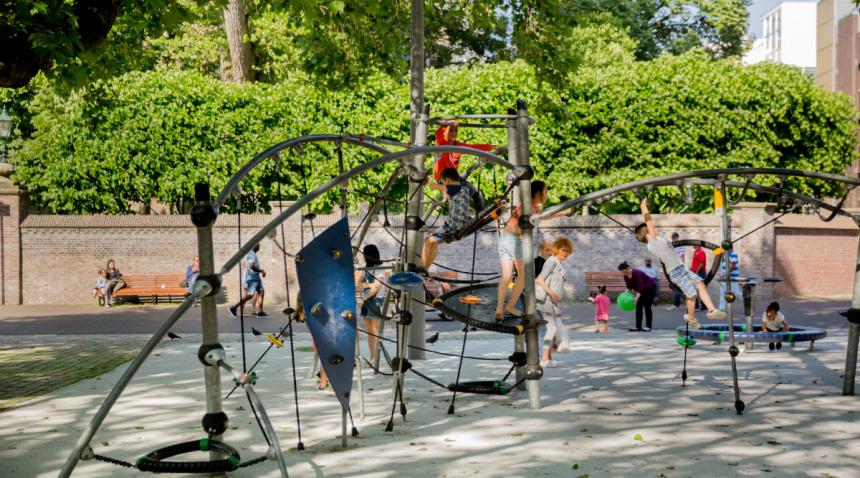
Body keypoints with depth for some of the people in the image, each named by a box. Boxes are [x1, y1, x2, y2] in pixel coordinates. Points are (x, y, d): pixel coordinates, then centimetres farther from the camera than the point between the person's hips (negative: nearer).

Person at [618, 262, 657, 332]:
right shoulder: (626, 276, -7)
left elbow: (641, 286, -37)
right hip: (643, 290, 8)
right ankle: (638, 327, 2)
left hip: (650, 289, -8)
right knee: (638, 307, 1)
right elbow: (629, 286, 3)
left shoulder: (636, 273, -32)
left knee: (647, 307, -10)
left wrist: (637, 297, -45)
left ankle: (648, 327, -6)